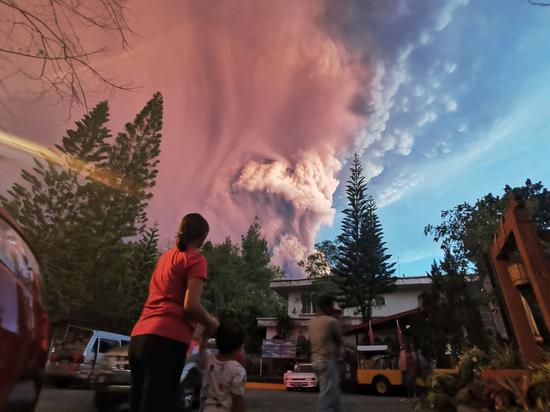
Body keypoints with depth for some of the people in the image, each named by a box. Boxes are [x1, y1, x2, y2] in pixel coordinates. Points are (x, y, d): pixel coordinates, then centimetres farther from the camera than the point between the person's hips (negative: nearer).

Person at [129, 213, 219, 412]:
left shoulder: (165, 256, 21)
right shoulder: (195, 258, -3)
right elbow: (190, 305, -14)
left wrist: (197, 323, 31)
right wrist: (211, 324, 5)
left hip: (140, 336, 8)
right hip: (167, 339, -8)